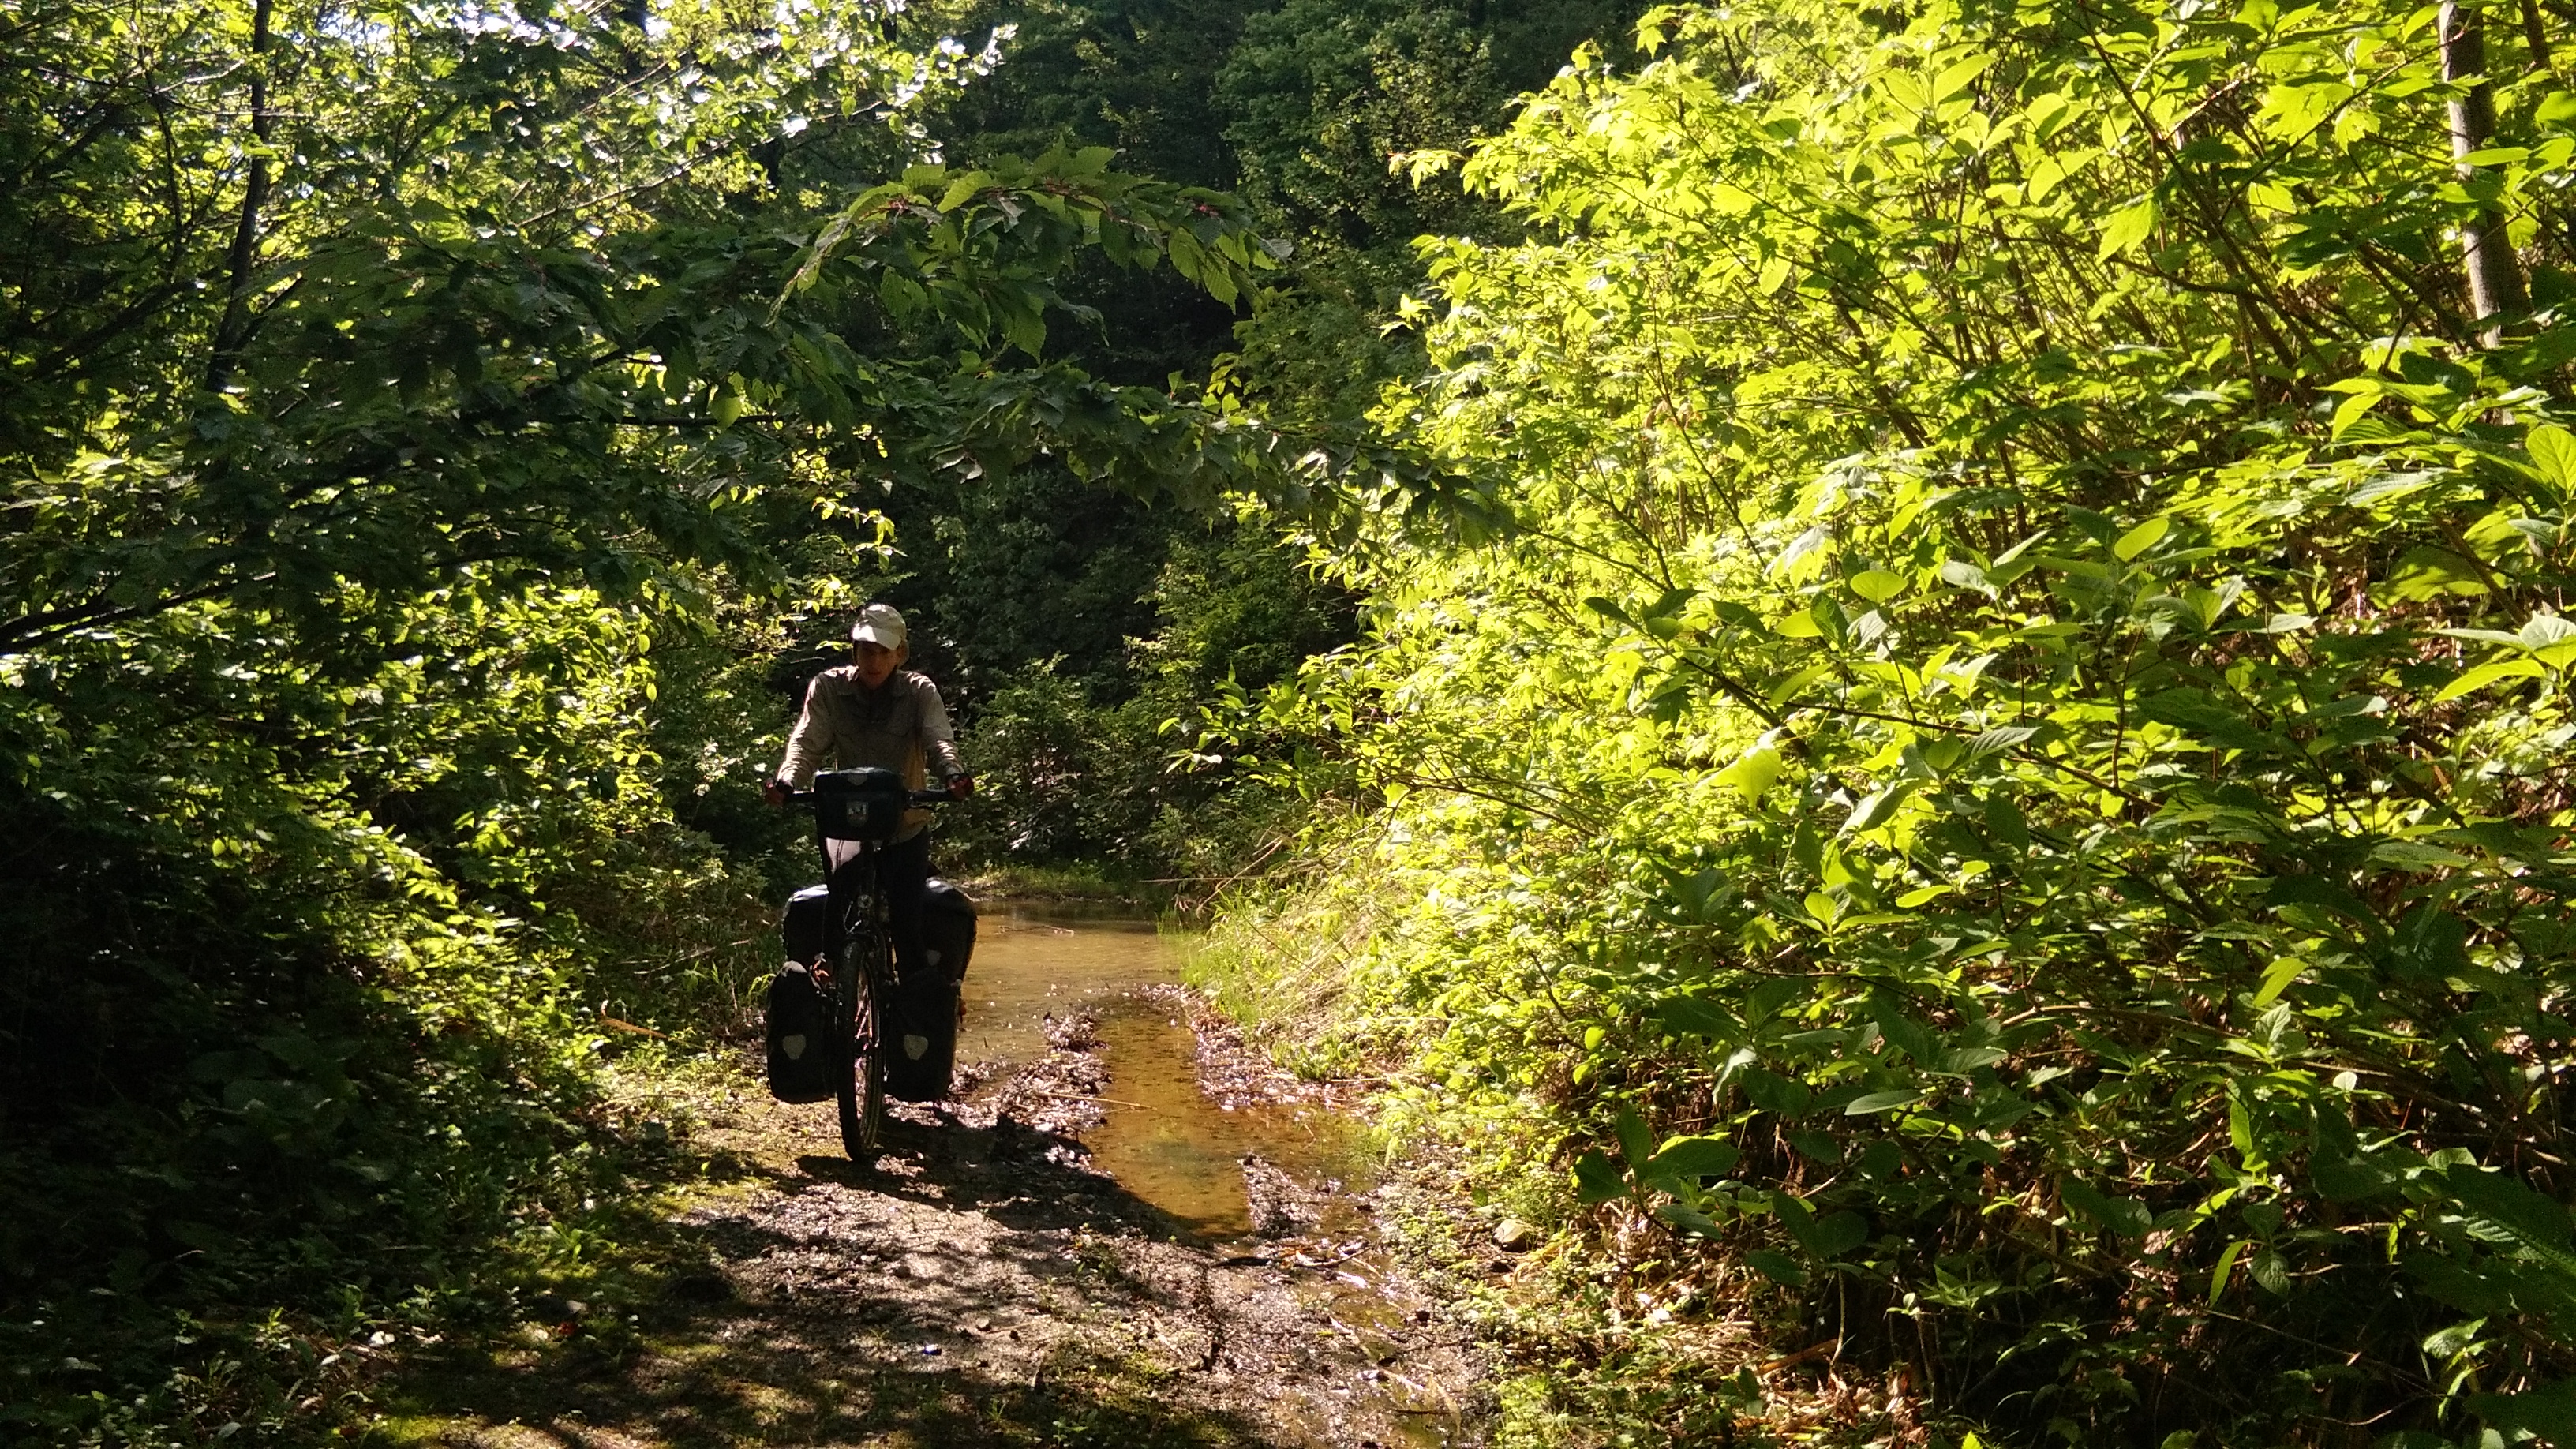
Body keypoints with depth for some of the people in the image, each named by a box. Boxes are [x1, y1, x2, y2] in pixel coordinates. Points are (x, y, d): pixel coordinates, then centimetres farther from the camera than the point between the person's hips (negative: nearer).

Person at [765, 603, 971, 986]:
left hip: (907, 827, -1)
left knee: (906, 919, -8)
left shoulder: (920, 692, -4)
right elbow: (806, 742, -14)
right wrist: (786, 780, -34)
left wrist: (953, 773, -42)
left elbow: (939, 740, -20)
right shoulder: (828, 688, -2)